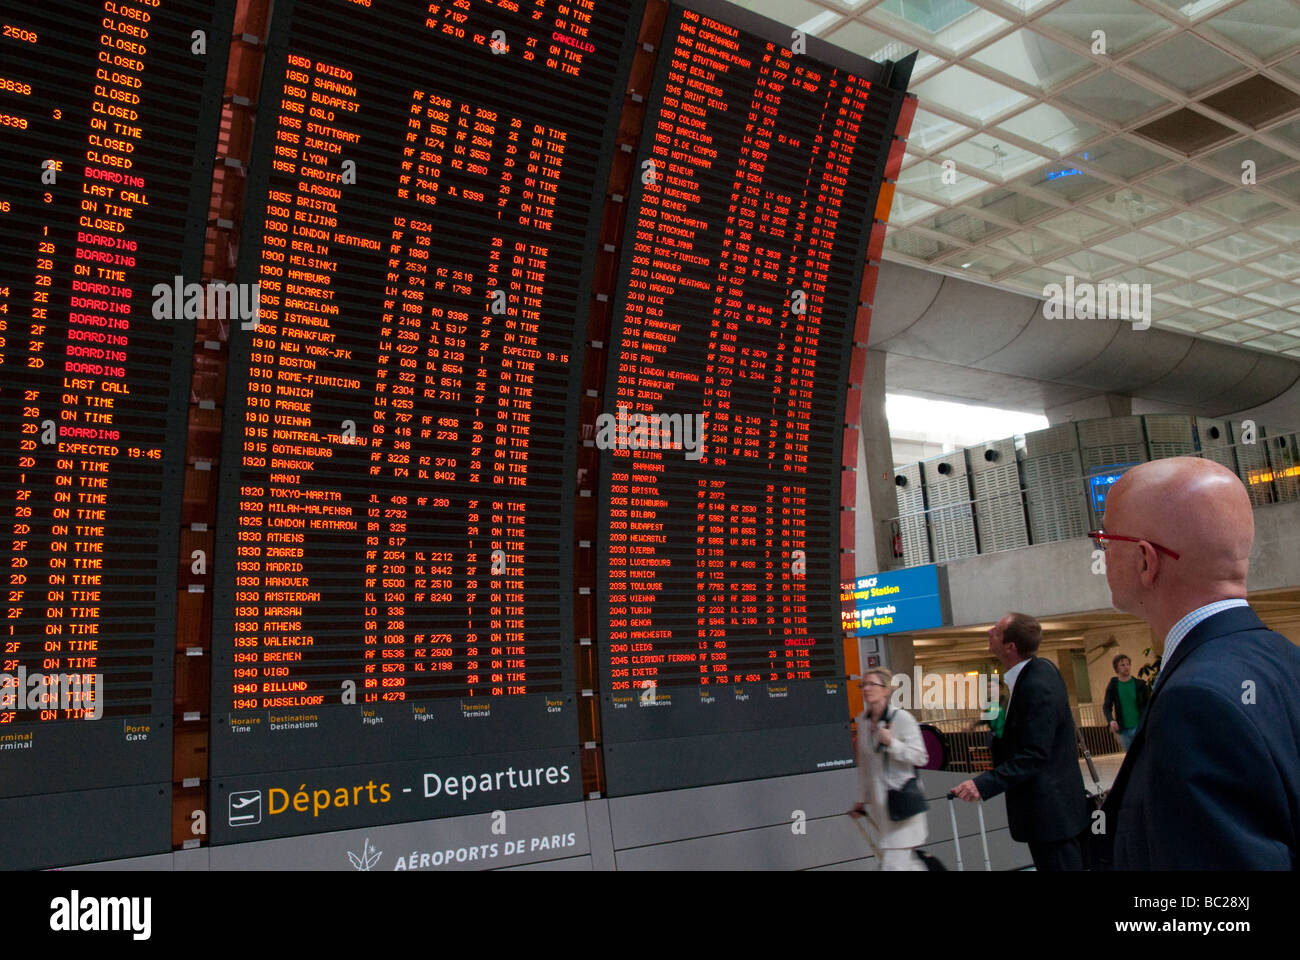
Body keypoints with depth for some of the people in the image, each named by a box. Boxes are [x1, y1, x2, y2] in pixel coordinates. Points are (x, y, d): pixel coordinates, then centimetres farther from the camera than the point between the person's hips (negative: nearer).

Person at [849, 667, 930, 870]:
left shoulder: (902, 718, -11)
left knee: (894, 864, -7)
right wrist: (862, 800, 17)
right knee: (906, 862, 14)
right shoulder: (862, 720, 7)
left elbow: (920, 757, -9)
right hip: (878, 803, 6)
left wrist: (891, 743, -21)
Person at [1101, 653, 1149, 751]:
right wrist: (1111, 720, -15)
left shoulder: (1140, 684, 0)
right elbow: (1106, 706, 4)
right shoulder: (1112, 686, 3)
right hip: (1124, 730, 2)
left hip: (1140, 727, -2)